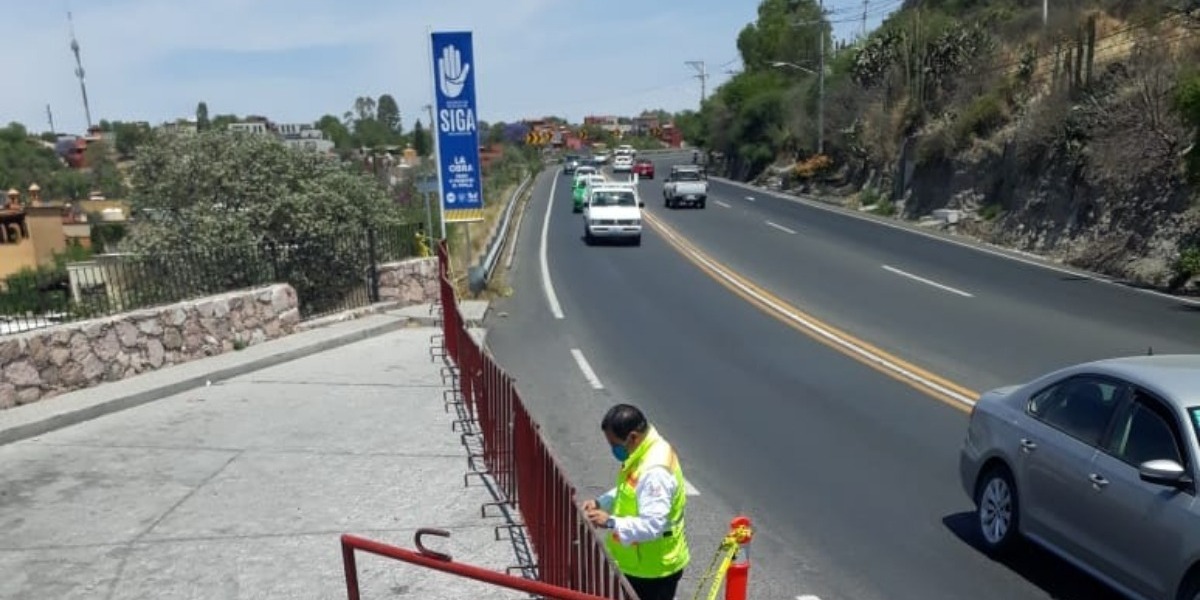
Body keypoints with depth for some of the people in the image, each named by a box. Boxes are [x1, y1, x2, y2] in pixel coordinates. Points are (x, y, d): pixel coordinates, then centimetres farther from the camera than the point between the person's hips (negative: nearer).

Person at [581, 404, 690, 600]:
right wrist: (601, 502, 1)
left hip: (653, 569, -9)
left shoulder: (655, 471, -31)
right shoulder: (641, 452, 0)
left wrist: (611, 522, -33)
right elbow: (628, 491, 15)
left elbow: (653, 525, -33)